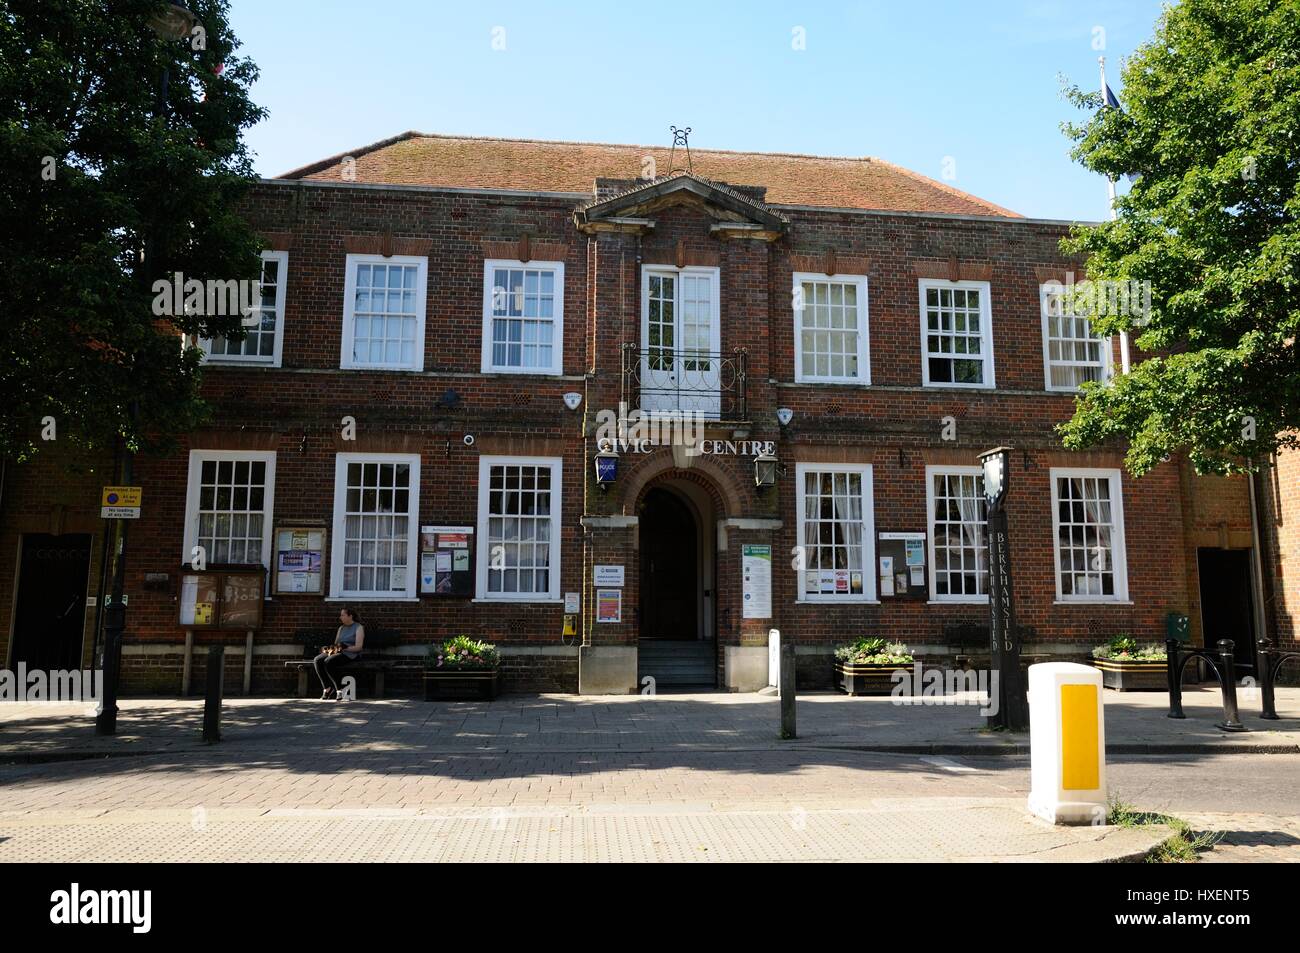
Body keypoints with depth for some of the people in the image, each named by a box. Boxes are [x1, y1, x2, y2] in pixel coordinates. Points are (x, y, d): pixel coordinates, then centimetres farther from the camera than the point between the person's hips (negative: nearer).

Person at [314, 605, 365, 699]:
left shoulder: (359, 628, 0)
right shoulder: (341, 628, 23)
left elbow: (358, 647, -10)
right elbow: (336, 644, 20)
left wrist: (344, 648, -18)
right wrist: (331, 649, -3)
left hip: (350, 653, -7)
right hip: (337, 653, 7)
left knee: (328, 662, -32)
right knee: (317, 660, -19)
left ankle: (339, 688, -21)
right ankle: (327, 688, -16)